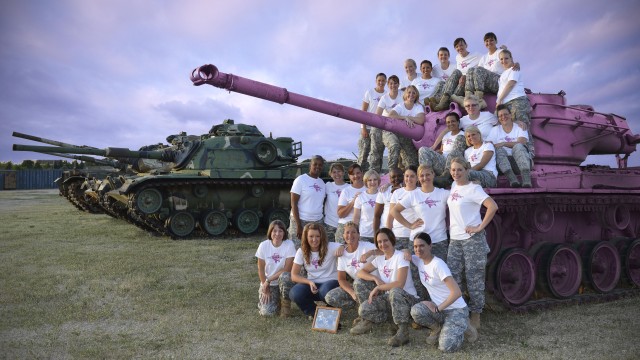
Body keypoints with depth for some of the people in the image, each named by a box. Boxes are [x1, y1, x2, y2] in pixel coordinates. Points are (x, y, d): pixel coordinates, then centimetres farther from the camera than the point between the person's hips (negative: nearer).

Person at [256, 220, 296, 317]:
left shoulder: (289, 245, -14)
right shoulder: (263, 245, -8)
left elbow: (287, 269, -16)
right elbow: (261, 270, -3)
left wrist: (268, 280, -17)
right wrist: (265, 288, -7)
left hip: (284, 281, -1)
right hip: (267, 283, 1)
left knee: (284, 276, -36)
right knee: (267, 312, -19)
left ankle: (286, 305, -11)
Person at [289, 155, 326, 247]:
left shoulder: (322, 183, 12)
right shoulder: (301, 180, -5)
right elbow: (293, 204, -8)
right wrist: (298, 225, -14)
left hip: (317, 222, 5)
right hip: (301, 221, -5)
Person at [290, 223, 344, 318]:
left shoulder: (330, 247, -9)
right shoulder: (301, 251, -3)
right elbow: (294, 275, -6)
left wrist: (341, 247, -42)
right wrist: (309, 282, -23)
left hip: (330, 282, -2)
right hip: (312, 284, 2)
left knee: (325, 291, -37)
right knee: (294, 293, -27)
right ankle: (314, 313, 3)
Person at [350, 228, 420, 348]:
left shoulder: (400, 256, -15)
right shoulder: (379, 258, 6)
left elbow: (399, 284, -26)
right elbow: (360, 272, 7)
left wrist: (378, 288, -18)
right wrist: (375, 279, -12)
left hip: (407, 298, -6)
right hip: (388, 298, 6)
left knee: (394, 291, -42)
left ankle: (403, 331, -26)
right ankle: (368, 319, 10)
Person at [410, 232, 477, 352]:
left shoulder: (438, 264, -22)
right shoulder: (419, 260, 0)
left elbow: (457, 292, -26)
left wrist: (438, 308, -20)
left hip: (456, 309, -6)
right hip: (438, 308, 6)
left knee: (446, 347, -26)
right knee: (416, 311, -26)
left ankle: (463, 328, 6)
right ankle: (437, 329, 5)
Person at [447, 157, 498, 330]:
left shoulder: (473, 189, -11)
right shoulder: (453, 188, 10)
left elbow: (493, 206, -21)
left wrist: (480, 227, -19)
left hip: (472, 239, -7)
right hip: (455, 239, 7)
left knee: (474, 278, 2)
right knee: (452, 277, 7)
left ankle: (475, 316, 14)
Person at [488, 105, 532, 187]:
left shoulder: (520, 127, 13)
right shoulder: (495, 130, 18)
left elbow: (521, 143, -6)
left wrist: (504, 143, -16)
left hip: (520, 160, -1)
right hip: (503, 161, 1)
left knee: (518, 146, -31)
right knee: (499, 150, -29)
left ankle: (526, 177, -51)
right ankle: (512, 178, -50)